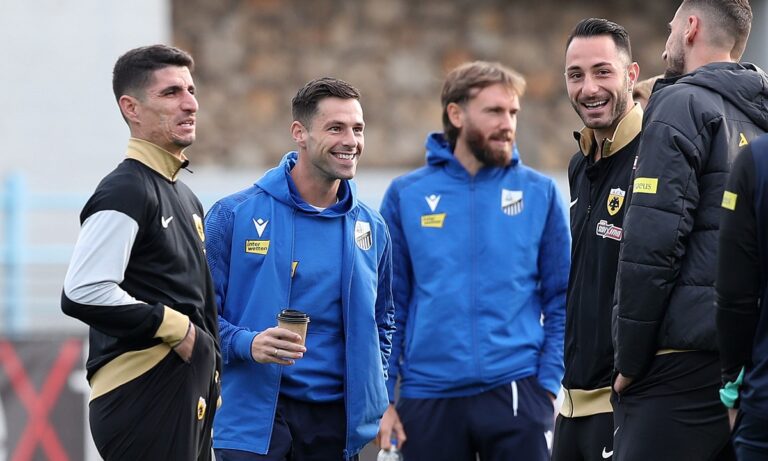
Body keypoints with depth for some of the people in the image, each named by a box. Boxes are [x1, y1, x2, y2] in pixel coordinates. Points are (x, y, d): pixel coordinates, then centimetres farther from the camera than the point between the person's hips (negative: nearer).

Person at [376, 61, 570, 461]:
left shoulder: (539, 194, 5)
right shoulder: (405, 196, 6)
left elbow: (560, 299, 6)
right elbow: (390, 304, 7)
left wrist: (548, 382, -4)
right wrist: (382, 396, 1)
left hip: (515, 392, -1)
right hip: (427, 396, 1)